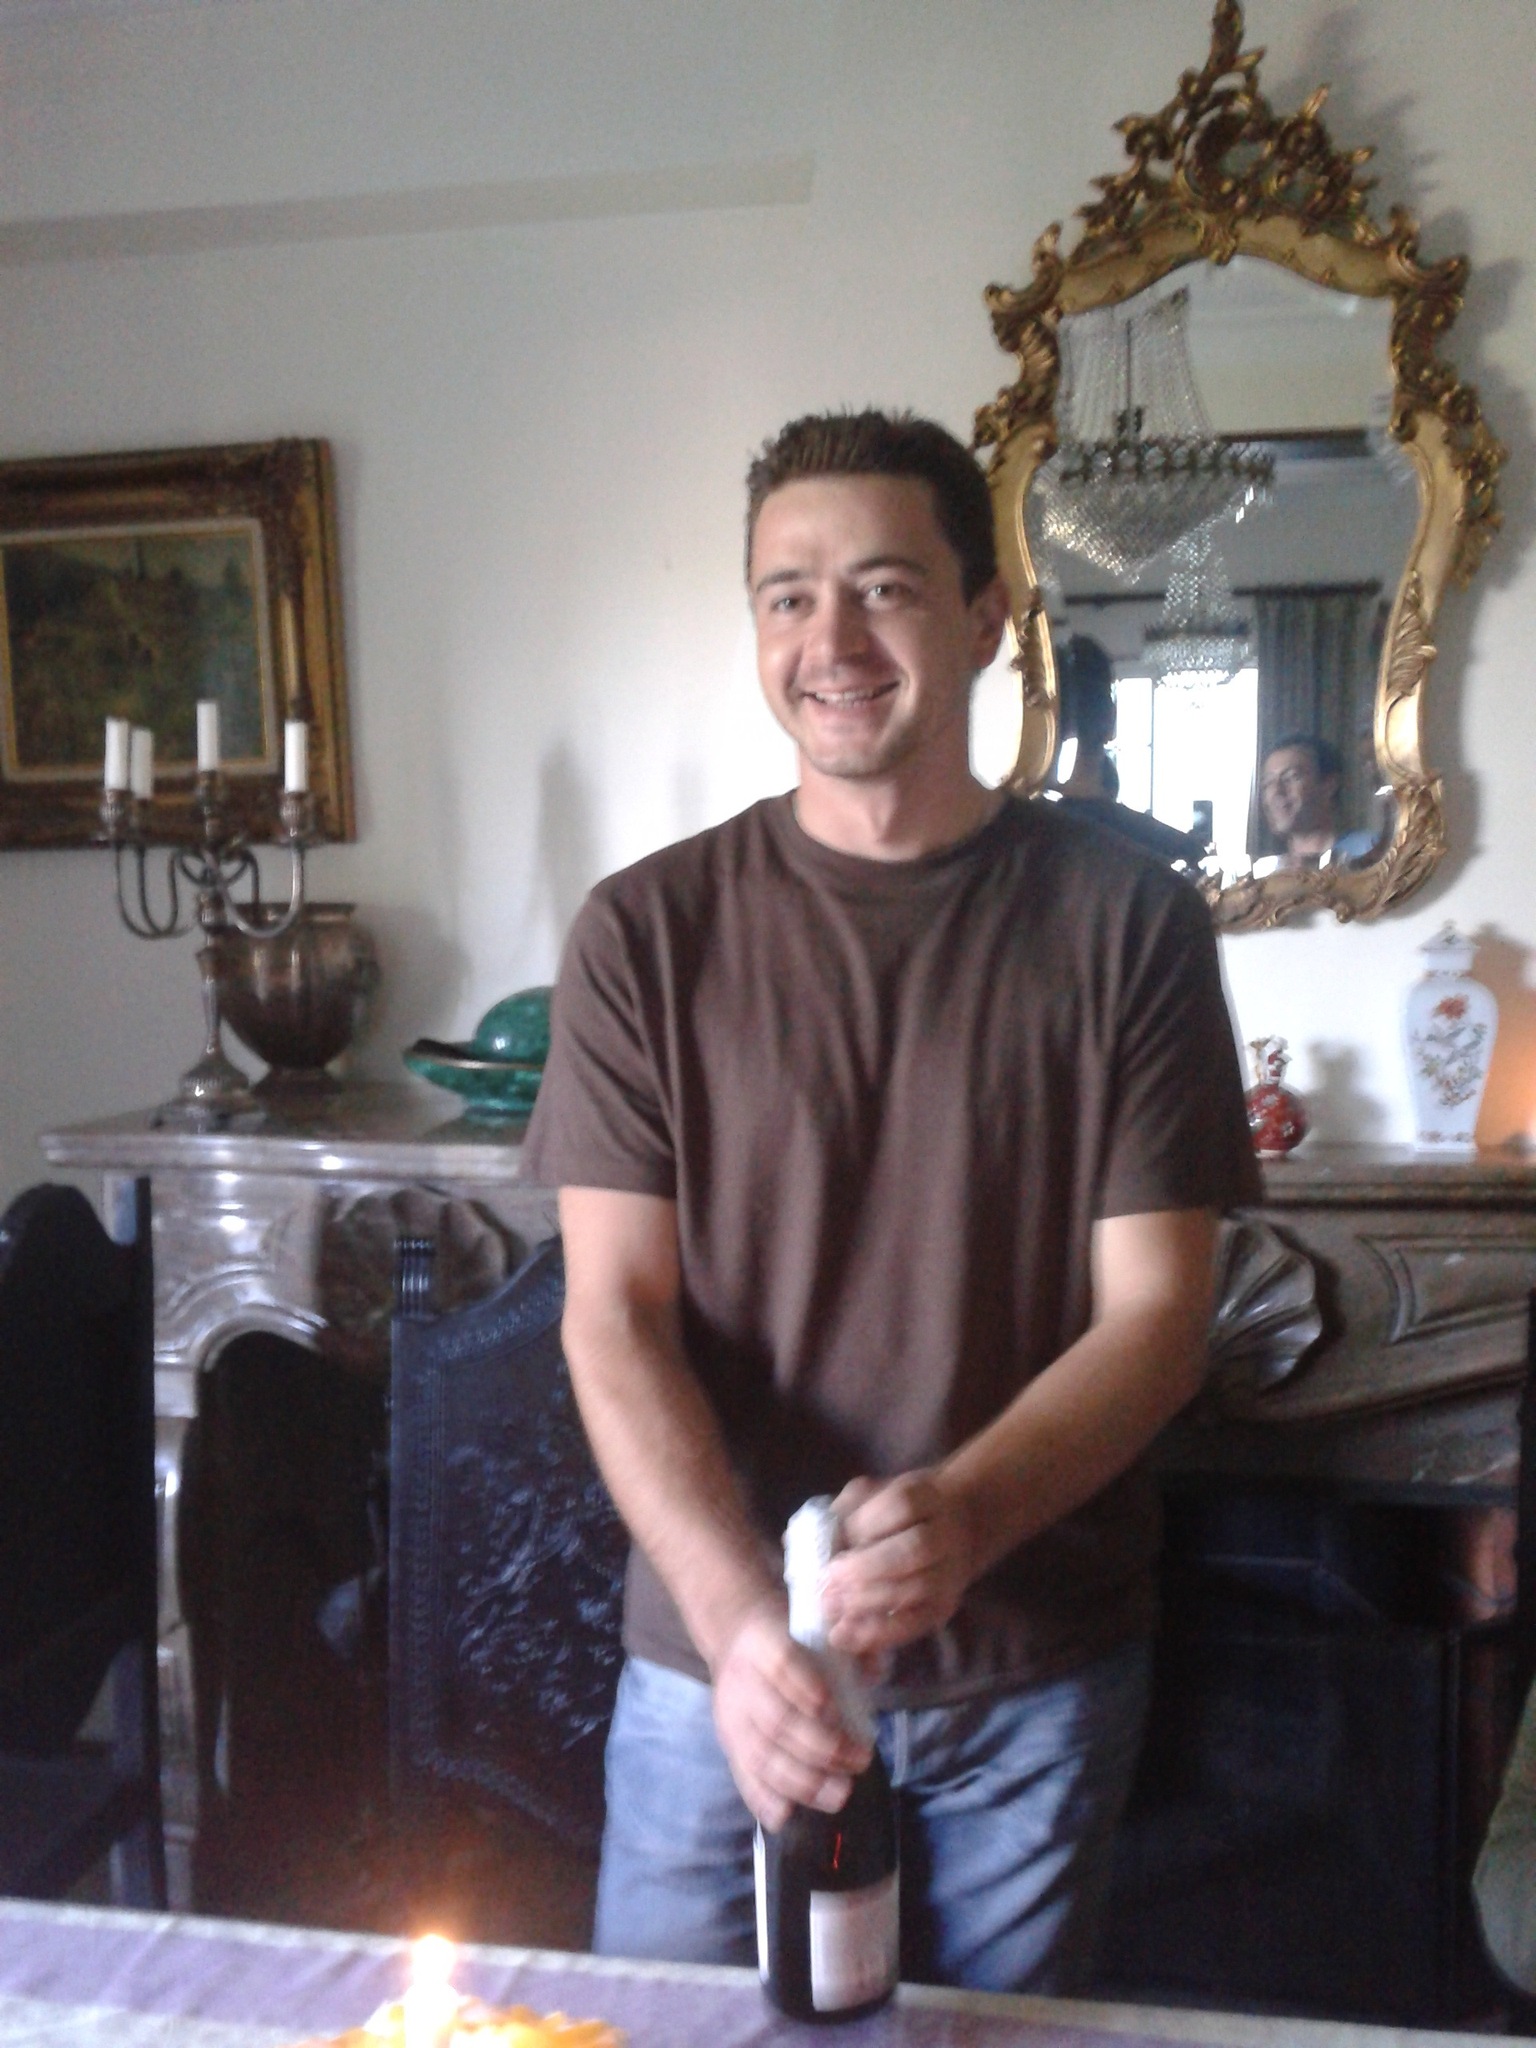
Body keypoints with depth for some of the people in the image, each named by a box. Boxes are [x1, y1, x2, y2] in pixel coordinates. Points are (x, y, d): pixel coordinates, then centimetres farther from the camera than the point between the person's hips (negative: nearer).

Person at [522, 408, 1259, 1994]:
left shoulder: (1122, 921, -6)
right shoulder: (649, 931, -5)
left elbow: (1155, 1312, -7)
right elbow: (615, 1316, -8)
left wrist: (957, 1519, -23)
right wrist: (737, 1614, -22)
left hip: (1037, 1678, 1)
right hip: (713, 1664, 0)